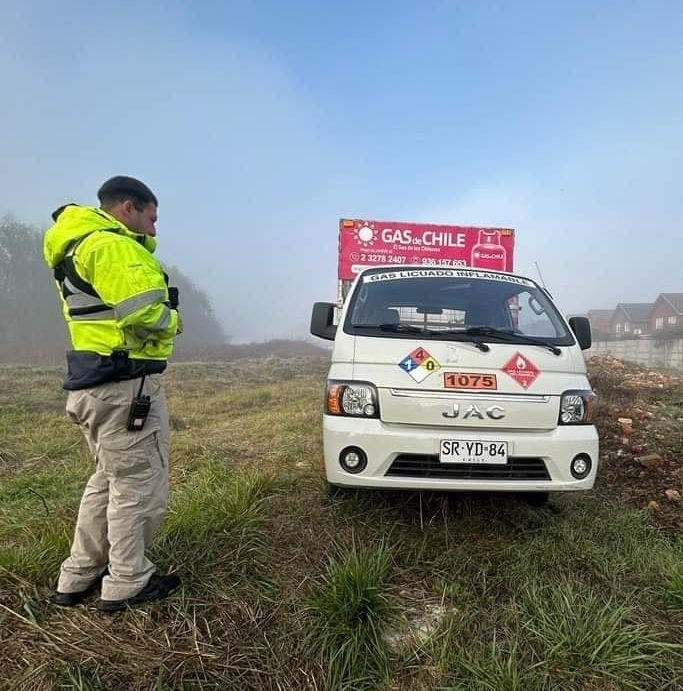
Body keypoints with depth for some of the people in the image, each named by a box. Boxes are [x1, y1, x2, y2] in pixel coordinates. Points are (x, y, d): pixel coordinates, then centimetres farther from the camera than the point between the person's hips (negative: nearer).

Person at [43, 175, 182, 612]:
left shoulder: (80, 246, 19)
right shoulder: (109, 245, -16)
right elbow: (145, 312, -26)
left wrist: (146, 242, 10)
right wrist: (173, 322, -6)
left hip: (98, 384, 11)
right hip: (125, 385, -11)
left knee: (109, 480, 20)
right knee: (139, 486, 3)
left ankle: (78, 578, 30)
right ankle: (128, 584, 17)